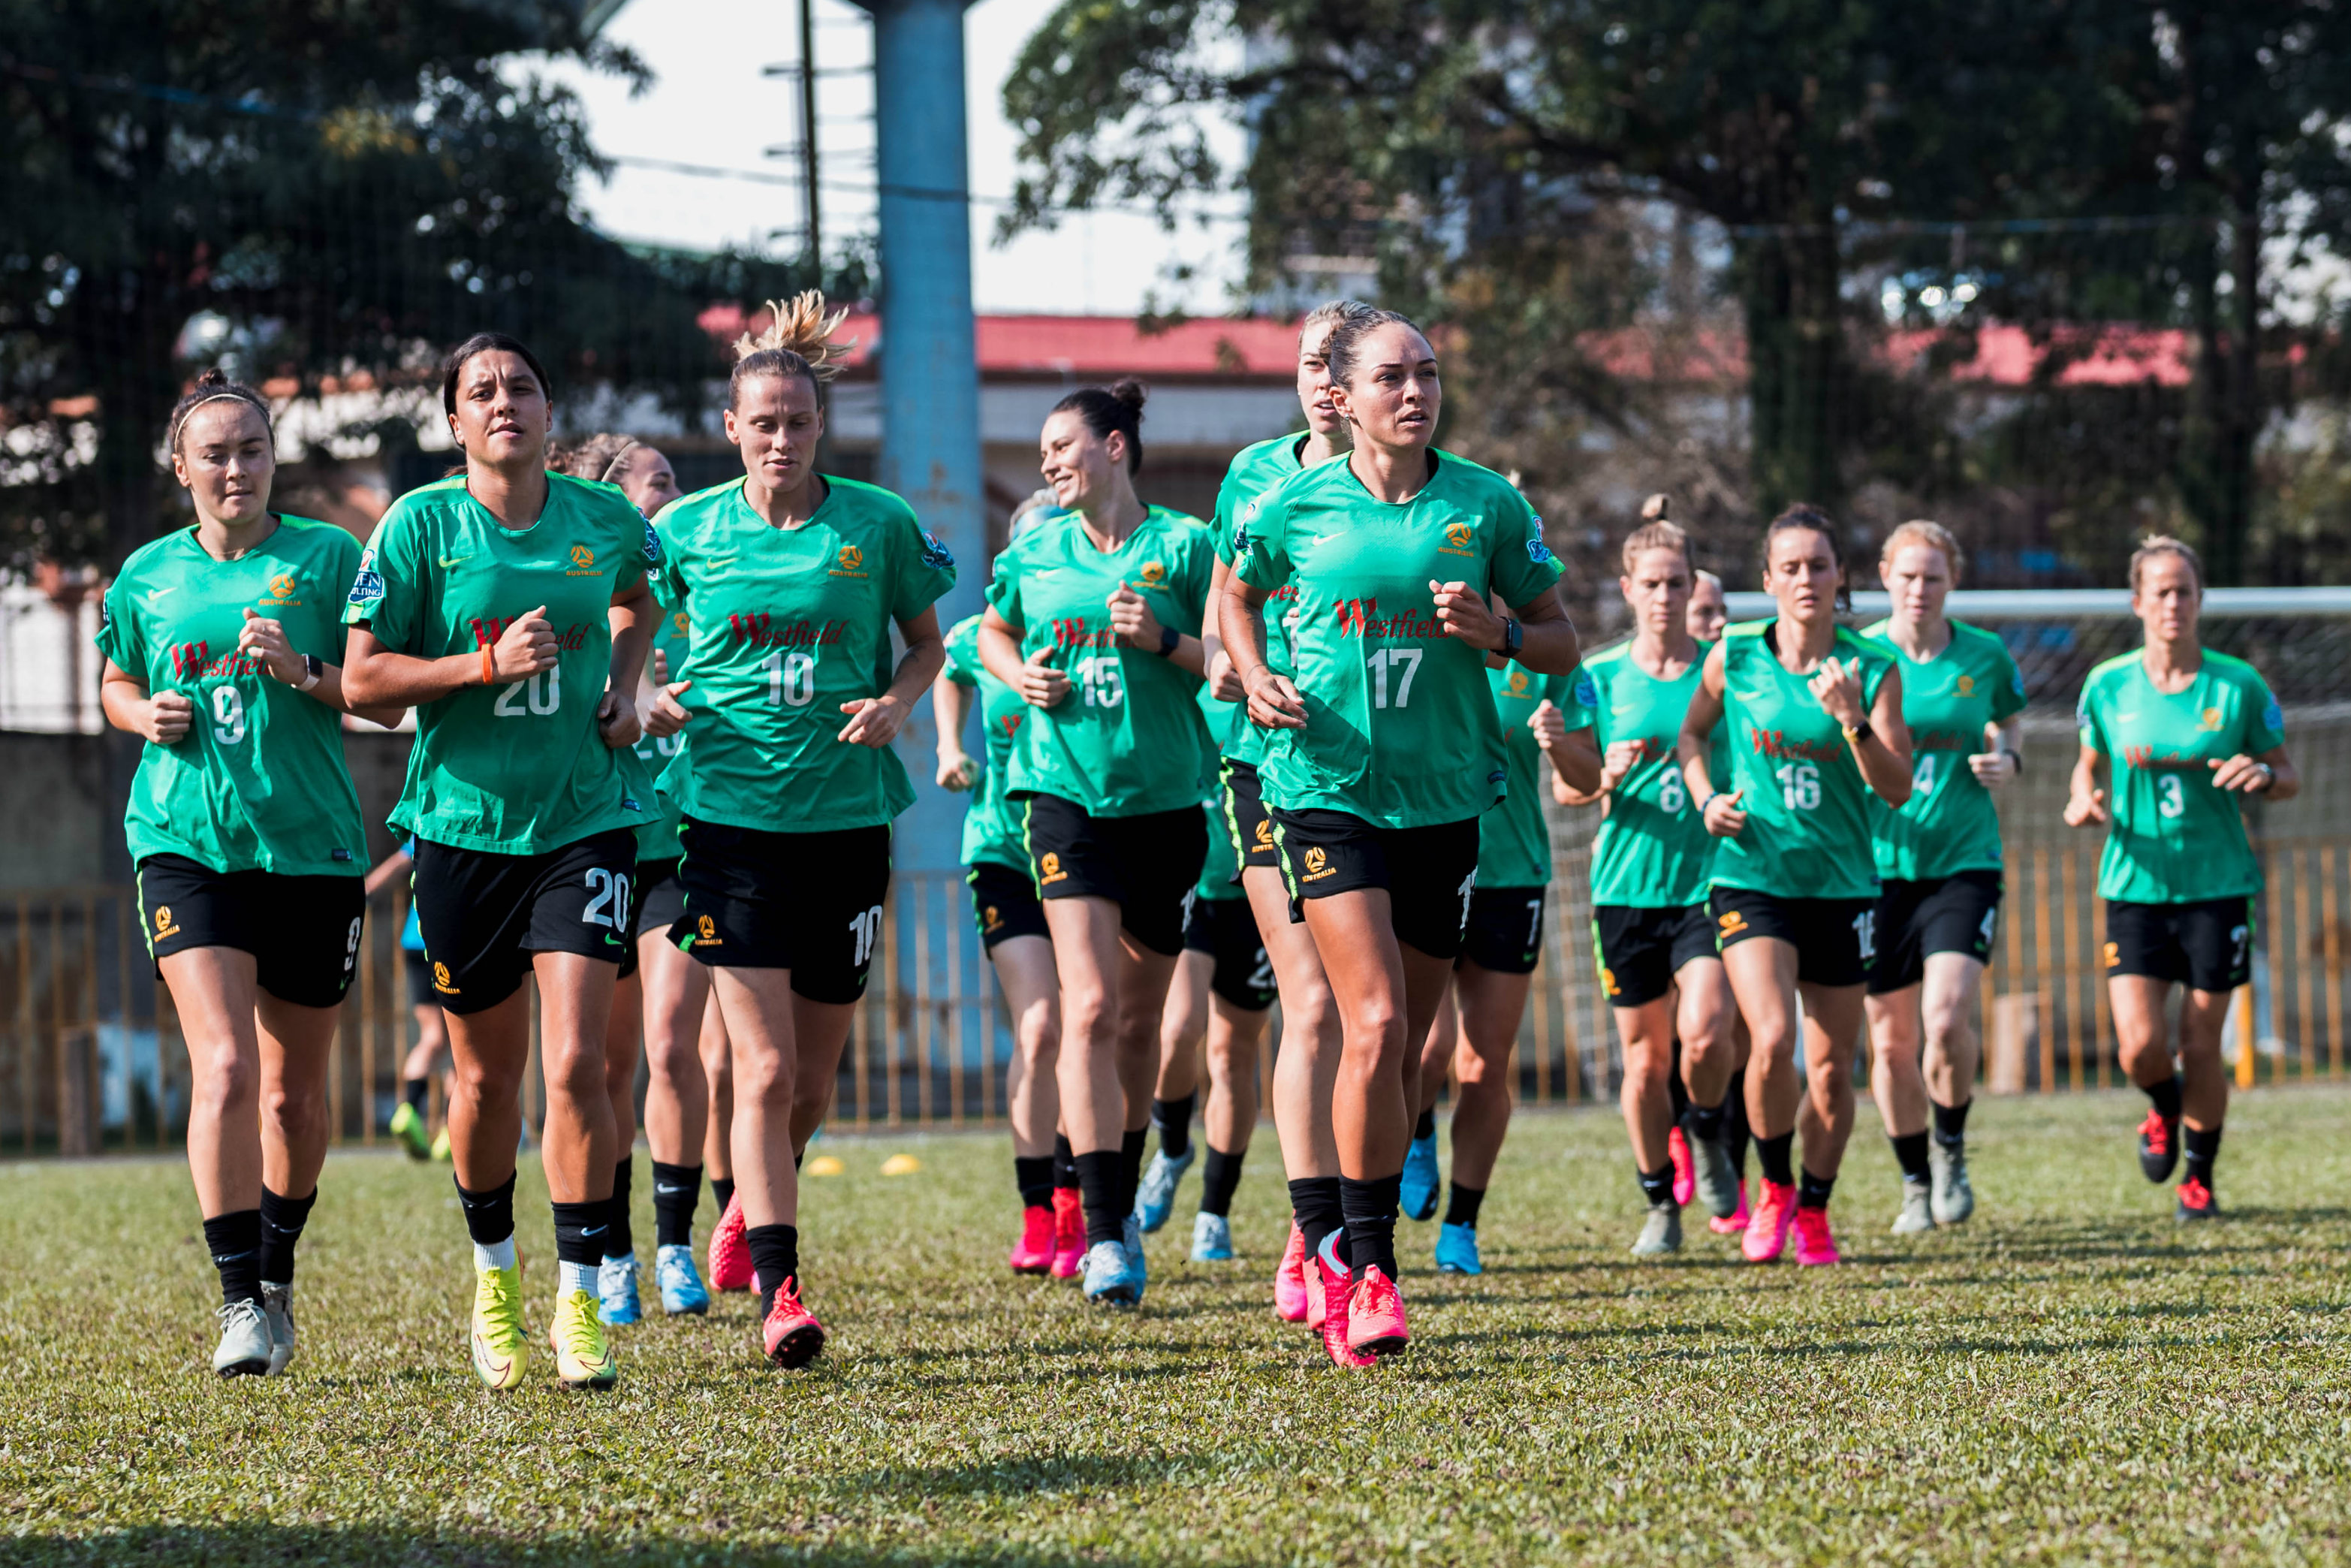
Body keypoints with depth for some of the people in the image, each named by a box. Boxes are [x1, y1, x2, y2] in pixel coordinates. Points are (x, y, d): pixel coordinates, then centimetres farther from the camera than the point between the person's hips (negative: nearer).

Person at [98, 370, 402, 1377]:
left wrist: (303, 671, -17)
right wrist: (146, 715, 2)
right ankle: (240, 1303, -13)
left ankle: (278, 1273, 33)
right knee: (224, 1068, -17)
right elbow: (116, 686, 24)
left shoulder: (326, 558, 2)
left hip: (313, 850, 0)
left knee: (295, 1093, 10)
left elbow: (387, 698, 0)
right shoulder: (146, 578, 8)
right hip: (187, 844, 0)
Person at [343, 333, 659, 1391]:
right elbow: (363, 677, -6)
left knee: (575, 1063, -13)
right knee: (488, 1076, 10)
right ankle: (492, 1275, 34)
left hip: (586, 819, 0)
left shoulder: (606, 521, 2)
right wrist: (487, 664, -17)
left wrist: (624, 685, 7)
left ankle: (580, 1303, -5)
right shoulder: (419, 526, -6)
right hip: (464, 822, 0)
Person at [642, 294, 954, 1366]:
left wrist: (896, 701, -6)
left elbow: (927, 641, 14)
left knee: (813, 1080, 9)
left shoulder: (877, 525, 1)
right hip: (730, 816, -2)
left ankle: (752, 1204, 39)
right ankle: (779, 1295, -11)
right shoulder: (686, 531, 1)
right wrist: (650, 702, -5)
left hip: (845, 816, 2)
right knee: (765, 1067, -12)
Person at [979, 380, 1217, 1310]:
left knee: (1139, 1017, 11)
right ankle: (1104, 1233, -18)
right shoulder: (1035, 553, 7)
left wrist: (1164, 641, -17)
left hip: (1165, 803, 0)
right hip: (1066, 792, 0)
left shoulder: (1182, 545, -2)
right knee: (1090, 1007, -14)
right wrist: (1019, 674, 4)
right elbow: (991, 633, 25)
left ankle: (1123, 1203, 30)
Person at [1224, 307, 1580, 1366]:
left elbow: (1561, 644, 8)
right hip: (1327, 788, -2)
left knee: (1400, 1049, 8)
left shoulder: (1486, 505, 1)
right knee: (1374, 1025, -17)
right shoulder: (1293, 506, -1)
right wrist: (1256, 678, 1)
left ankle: (1331, 1239, 27)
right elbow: (1238, 595, 20)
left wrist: (1495, 633, -13)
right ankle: (1369, 1267, -10)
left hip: (1446, 798, 2)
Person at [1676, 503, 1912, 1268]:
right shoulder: (1734, 658, -2)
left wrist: (1852, 720, -22)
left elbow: (1897, 788, -8)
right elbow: (1692, 733, 17)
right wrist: (1707, 801, 0)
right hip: (1752, 877, -1)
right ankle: (1775, 1188, 4)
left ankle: (1814, 1210, 26)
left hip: (1841, 883, 1)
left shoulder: (1871, 669, -4)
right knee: (1773, 1038, -20)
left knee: (1832, 1067, 6)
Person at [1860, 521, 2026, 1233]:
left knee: (1947, 1018, -18)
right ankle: (1916, 1182, 23)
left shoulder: (1985, 657, 2)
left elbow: (2011, 730, 18)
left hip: (1964, 861, -1)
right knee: (1890, 1039, 4)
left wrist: (2007, 761, -4)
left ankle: (1952, 1150, 8)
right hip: (1878, 863, 1)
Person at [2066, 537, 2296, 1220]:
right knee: (2139, 1044, -10)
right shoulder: (2107, 686, 1)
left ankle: (2200, 1176, 21)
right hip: (2135, 885, 1)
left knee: (2201, 1045, 0)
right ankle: (2165, 1110, 27)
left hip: (2218, 883, -1)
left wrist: (2261, 775, -18)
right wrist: (2084, 800, -5)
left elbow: (2289, 778, 5)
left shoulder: (2238, 685, -3)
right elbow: (2089, 762, 18)